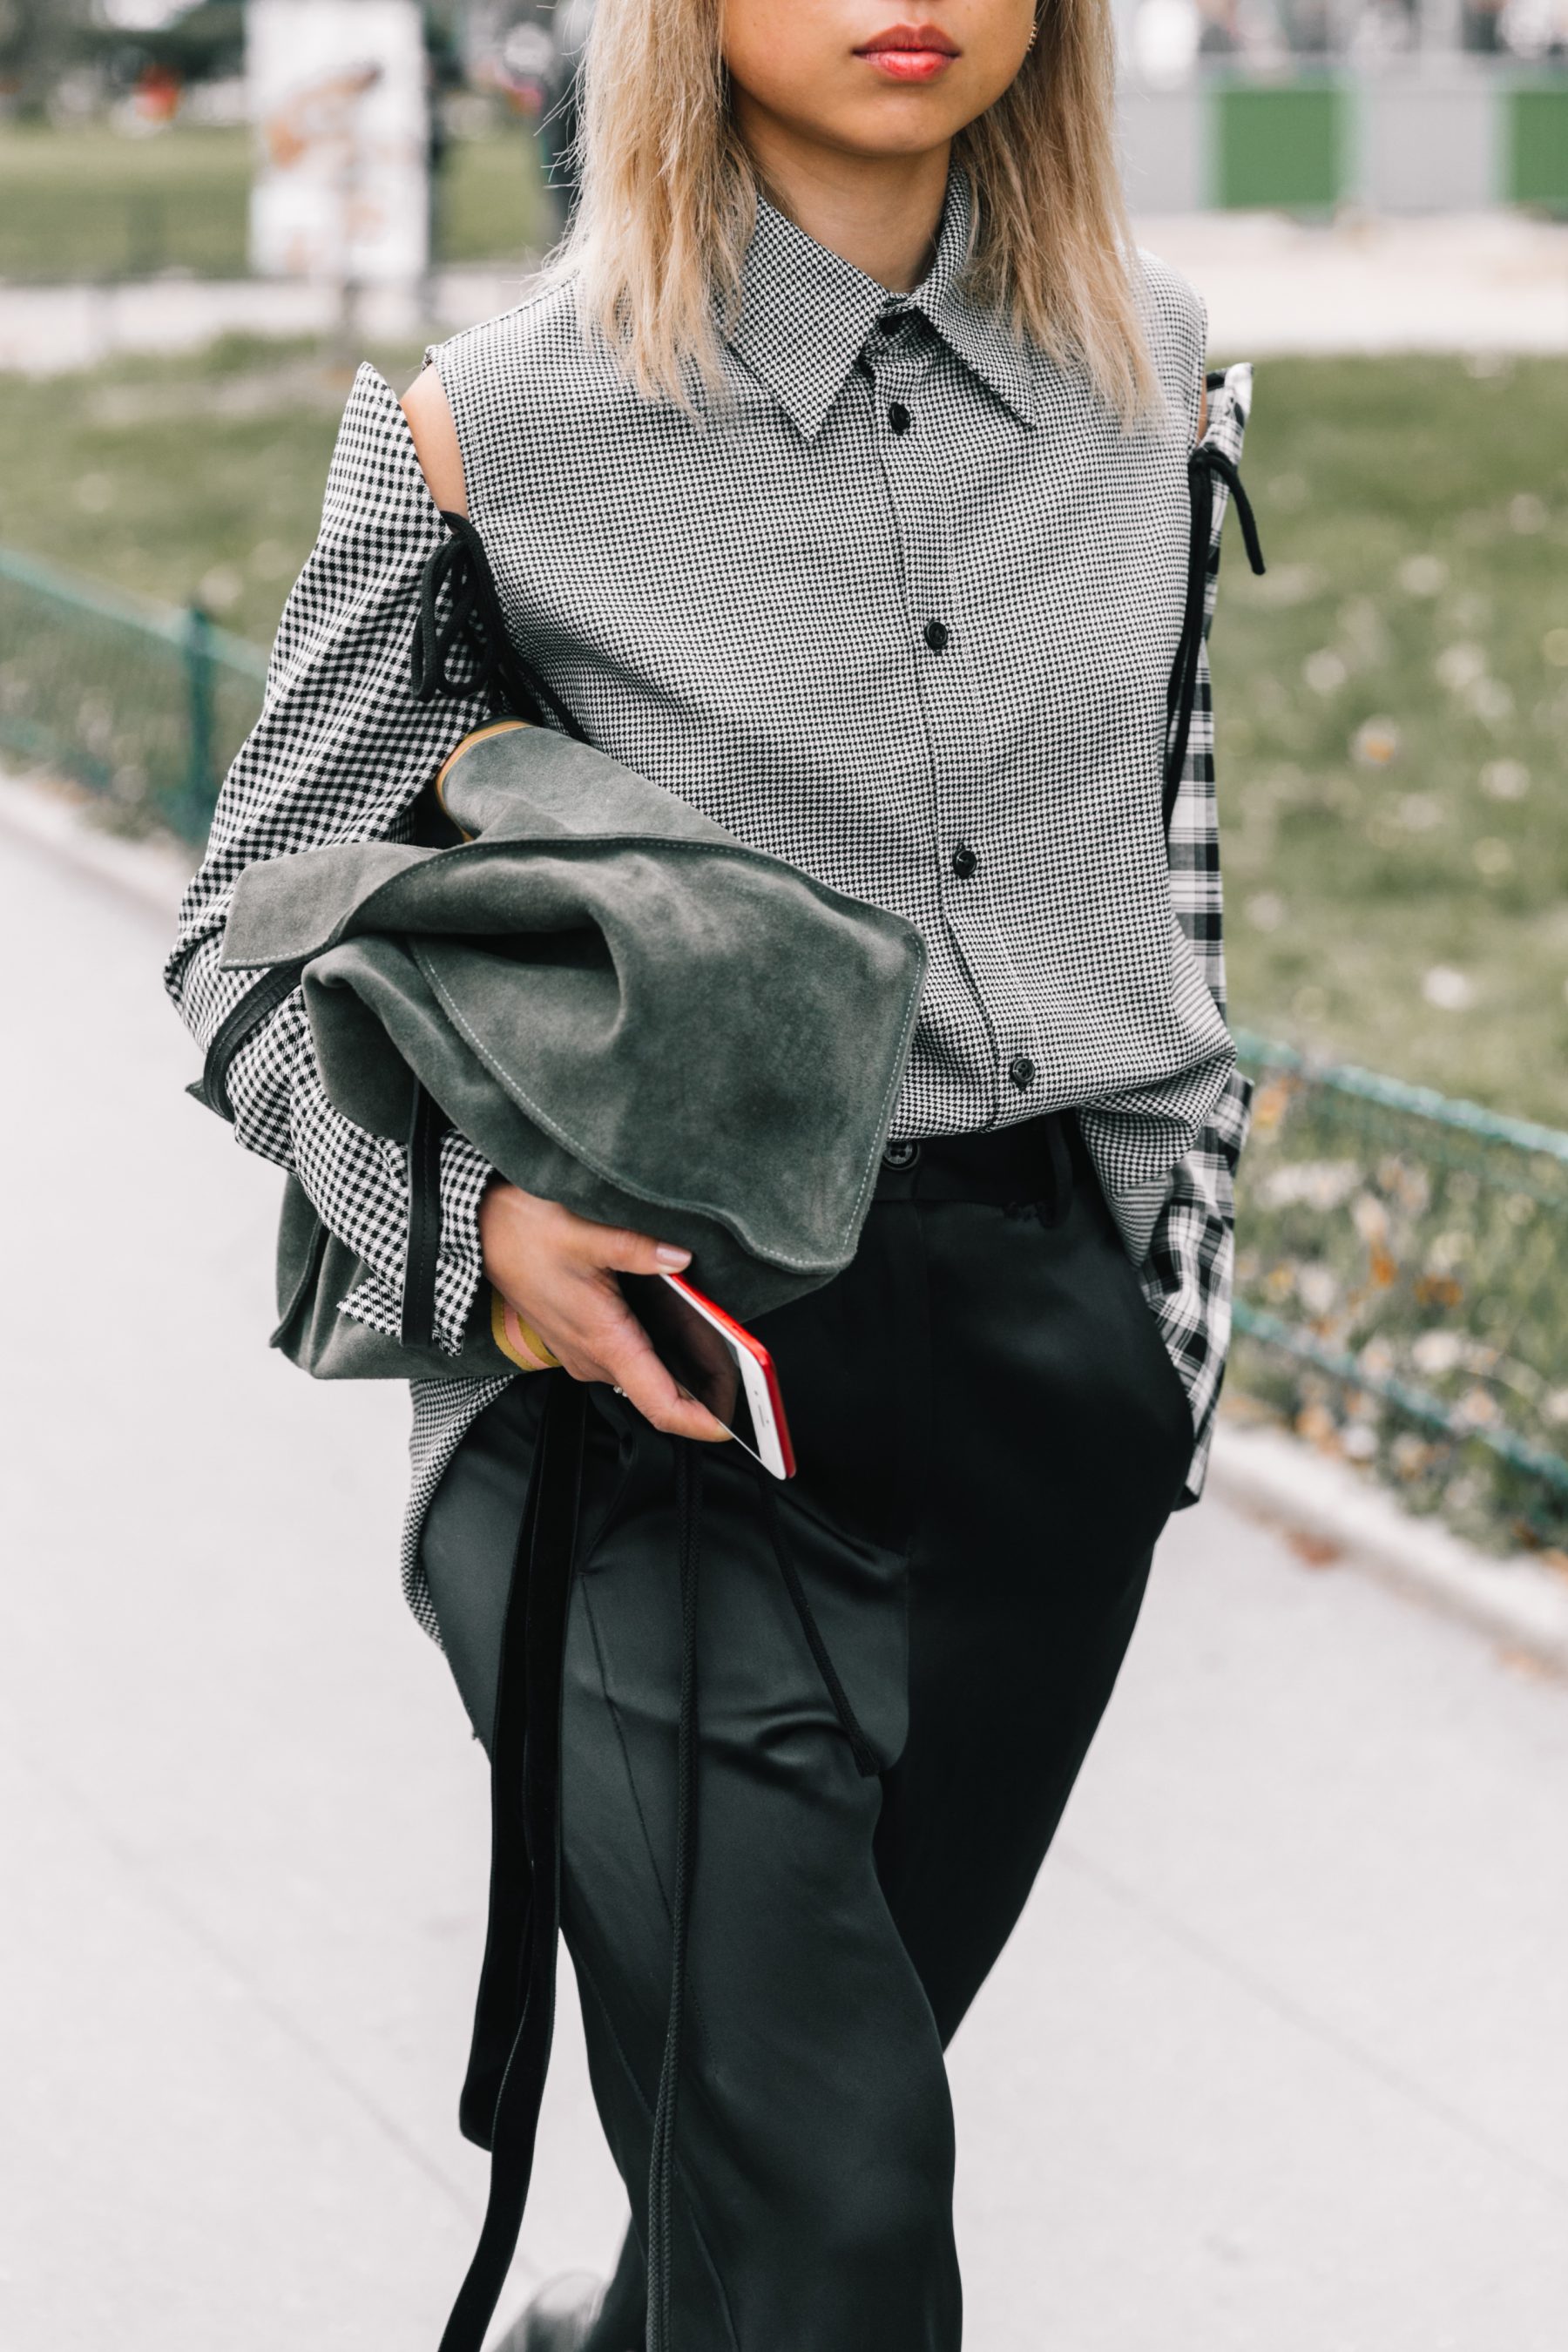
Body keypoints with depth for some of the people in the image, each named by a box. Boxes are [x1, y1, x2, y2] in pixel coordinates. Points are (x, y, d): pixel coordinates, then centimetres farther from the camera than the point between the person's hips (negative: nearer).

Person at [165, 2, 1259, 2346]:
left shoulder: (1155, 378, 6)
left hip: (1060, 1361, 5)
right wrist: (480, 1217, -18)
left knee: (838, 2054, 16)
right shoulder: (502, 436, -8)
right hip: (669, 1357, -4)